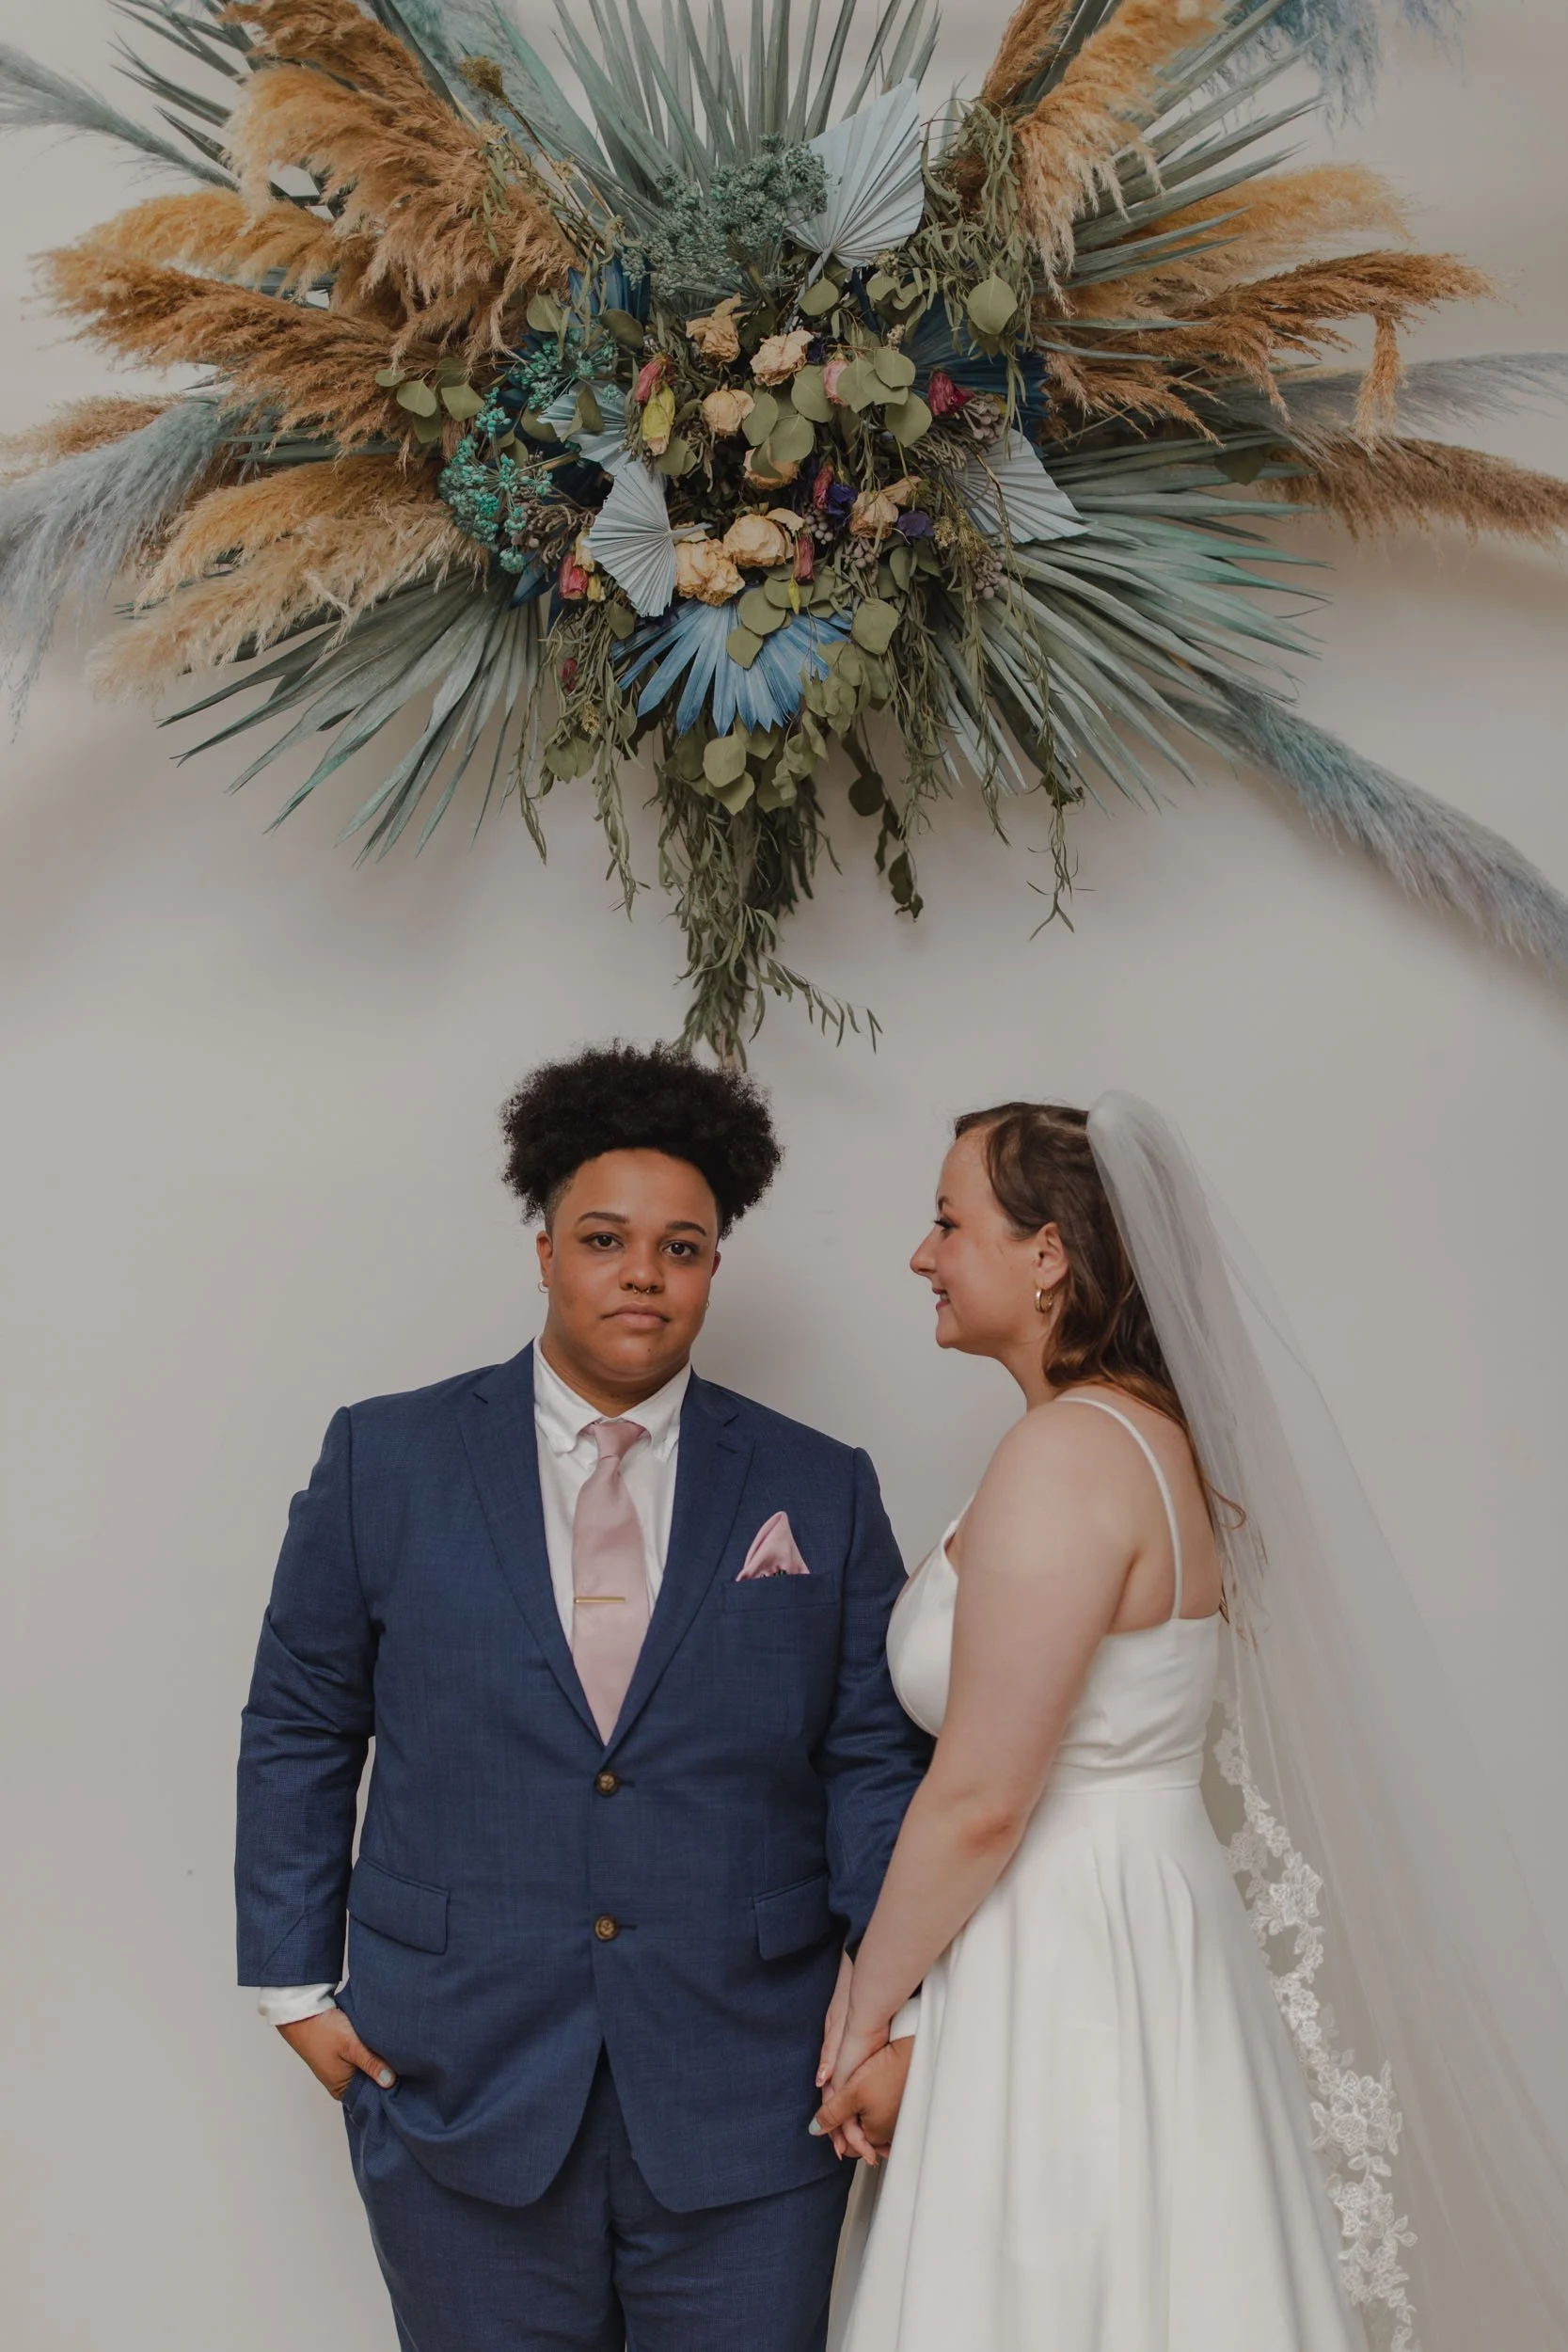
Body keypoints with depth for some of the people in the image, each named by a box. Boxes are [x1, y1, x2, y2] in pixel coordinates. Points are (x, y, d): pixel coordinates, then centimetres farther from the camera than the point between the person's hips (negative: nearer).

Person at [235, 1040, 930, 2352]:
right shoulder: (385, 1460, 2)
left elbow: (877, 1763, 3)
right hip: (463, 2089, 0)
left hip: (745, 2107, 1)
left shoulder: (820, 1492, 4)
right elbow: (301, 1733, 7)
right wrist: (296, 1982, 4)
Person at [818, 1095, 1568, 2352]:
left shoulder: (1062, 1456, -19)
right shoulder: (1158, 1433, 11)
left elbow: (979, 1801, -20)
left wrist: (867, 2023, -8)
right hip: (1153, 1928, 9)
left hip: (1069, 1965, -9)